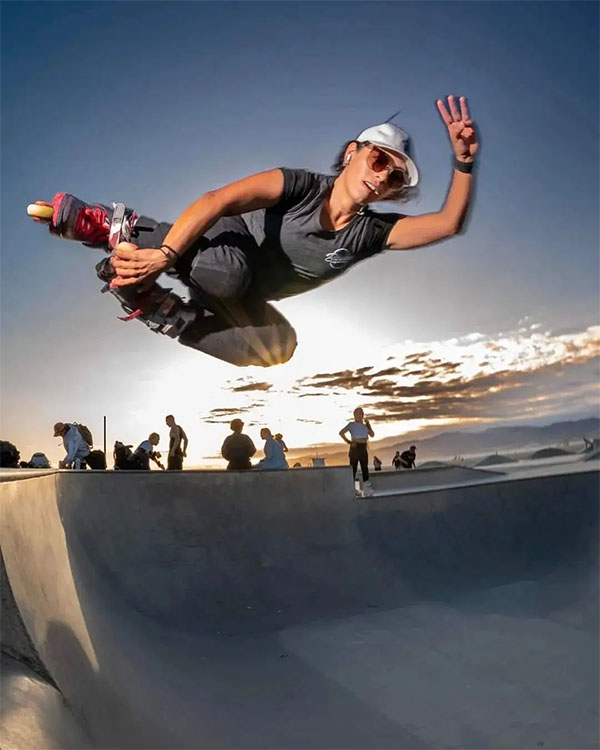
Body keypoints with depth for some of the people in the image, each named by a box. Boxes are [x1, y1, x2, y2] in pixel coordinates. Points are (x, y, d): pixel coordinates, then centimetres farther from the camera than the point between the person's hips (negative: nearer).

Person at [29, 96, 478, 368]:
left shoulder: (371, 232, -5)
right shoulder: (302, 186, -20)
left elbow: (449, 223, -9)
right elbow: (219, 200, -31)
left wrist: (464, 161, -23)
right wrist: (164, 256, -43)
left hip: (244, 300, 6)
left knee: (279, 346, -25)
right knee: (229, 272, -43)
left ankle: (163, 312, -15)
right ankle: (119, 228, -19)